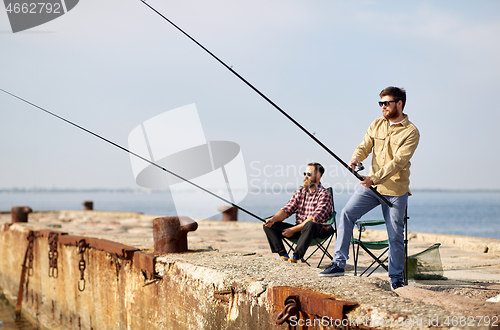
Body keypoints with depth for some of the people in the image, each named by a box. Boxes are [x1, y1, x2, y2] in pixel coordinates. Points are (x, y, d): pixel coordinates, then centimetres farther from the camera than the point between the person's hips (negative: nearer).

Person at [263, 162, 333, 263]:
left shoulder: (325, 195, -9)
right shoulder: (299, 192, 12)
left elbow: (314, 219, -19)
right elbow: (287, 210, 5)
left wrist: (294, 229, -23)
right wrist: (273, 219, -16)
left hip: (319, 230, -6)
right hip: (299, 228, 7)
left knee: (310, 225, -42)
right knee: (268, 225, -7)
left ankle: (297, 255, -36)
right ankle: (283, 254, -18)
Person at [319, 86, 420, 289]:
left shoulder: (411, 132, -11)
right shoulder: (376, 125, 7)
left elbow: (399, 161, -19)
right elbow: (364, 146, 6)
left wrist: (375, 178, -29)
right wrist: (355, 159, -18)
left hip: (396, 191, -4)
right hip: (371, 185, 4)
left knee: (395, 236, 1)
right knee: (346, 214, -12)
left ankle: (396, 278, 17)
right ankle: (339, 263, -8)